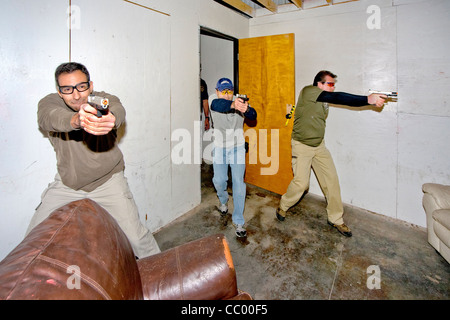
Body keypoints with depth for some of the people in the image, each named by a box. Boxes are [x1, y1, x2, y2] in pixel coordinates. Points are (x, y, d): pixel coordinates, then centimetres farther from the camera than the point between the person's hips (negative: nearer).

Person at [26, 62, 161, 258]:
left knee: (135, 237, -10)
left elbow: (118, 110, -36)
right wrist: (76, 120, -58)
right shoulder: (48, 103, -9)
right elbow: (51, 118, -34)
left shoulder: (105, 100, -12)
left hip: (108, 181, -2)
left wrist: (110, 118, -62)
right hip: (66, 184, 3)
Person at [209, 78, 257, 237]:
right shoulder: (213, 99, -11)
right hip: (219, 148, 1)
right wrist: (233, 105, -58)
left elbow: (253, 116, -25)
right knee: (219, 180, 4)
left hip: (237, 147, 0)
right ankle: (223, 201, 41)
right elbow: (218, 105, -36)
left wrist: (247, 109, -50)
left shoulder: (240, 101, -9)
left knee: (238, 182, -5)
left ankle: (238, 221, 5)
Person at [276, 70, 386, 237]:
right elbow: (336, 97, -24)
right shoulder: (308, 91, -15)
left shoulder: (324, 100, 11)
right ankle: (282, 206, 21)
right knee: (301, 182, -8)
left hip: (319, 145, 7)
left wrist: (370, 99, -11)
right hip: (301, 146, -7)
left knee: (332, 179, 2)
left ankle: (335, 219, 17)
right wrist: (368, 99, -29)